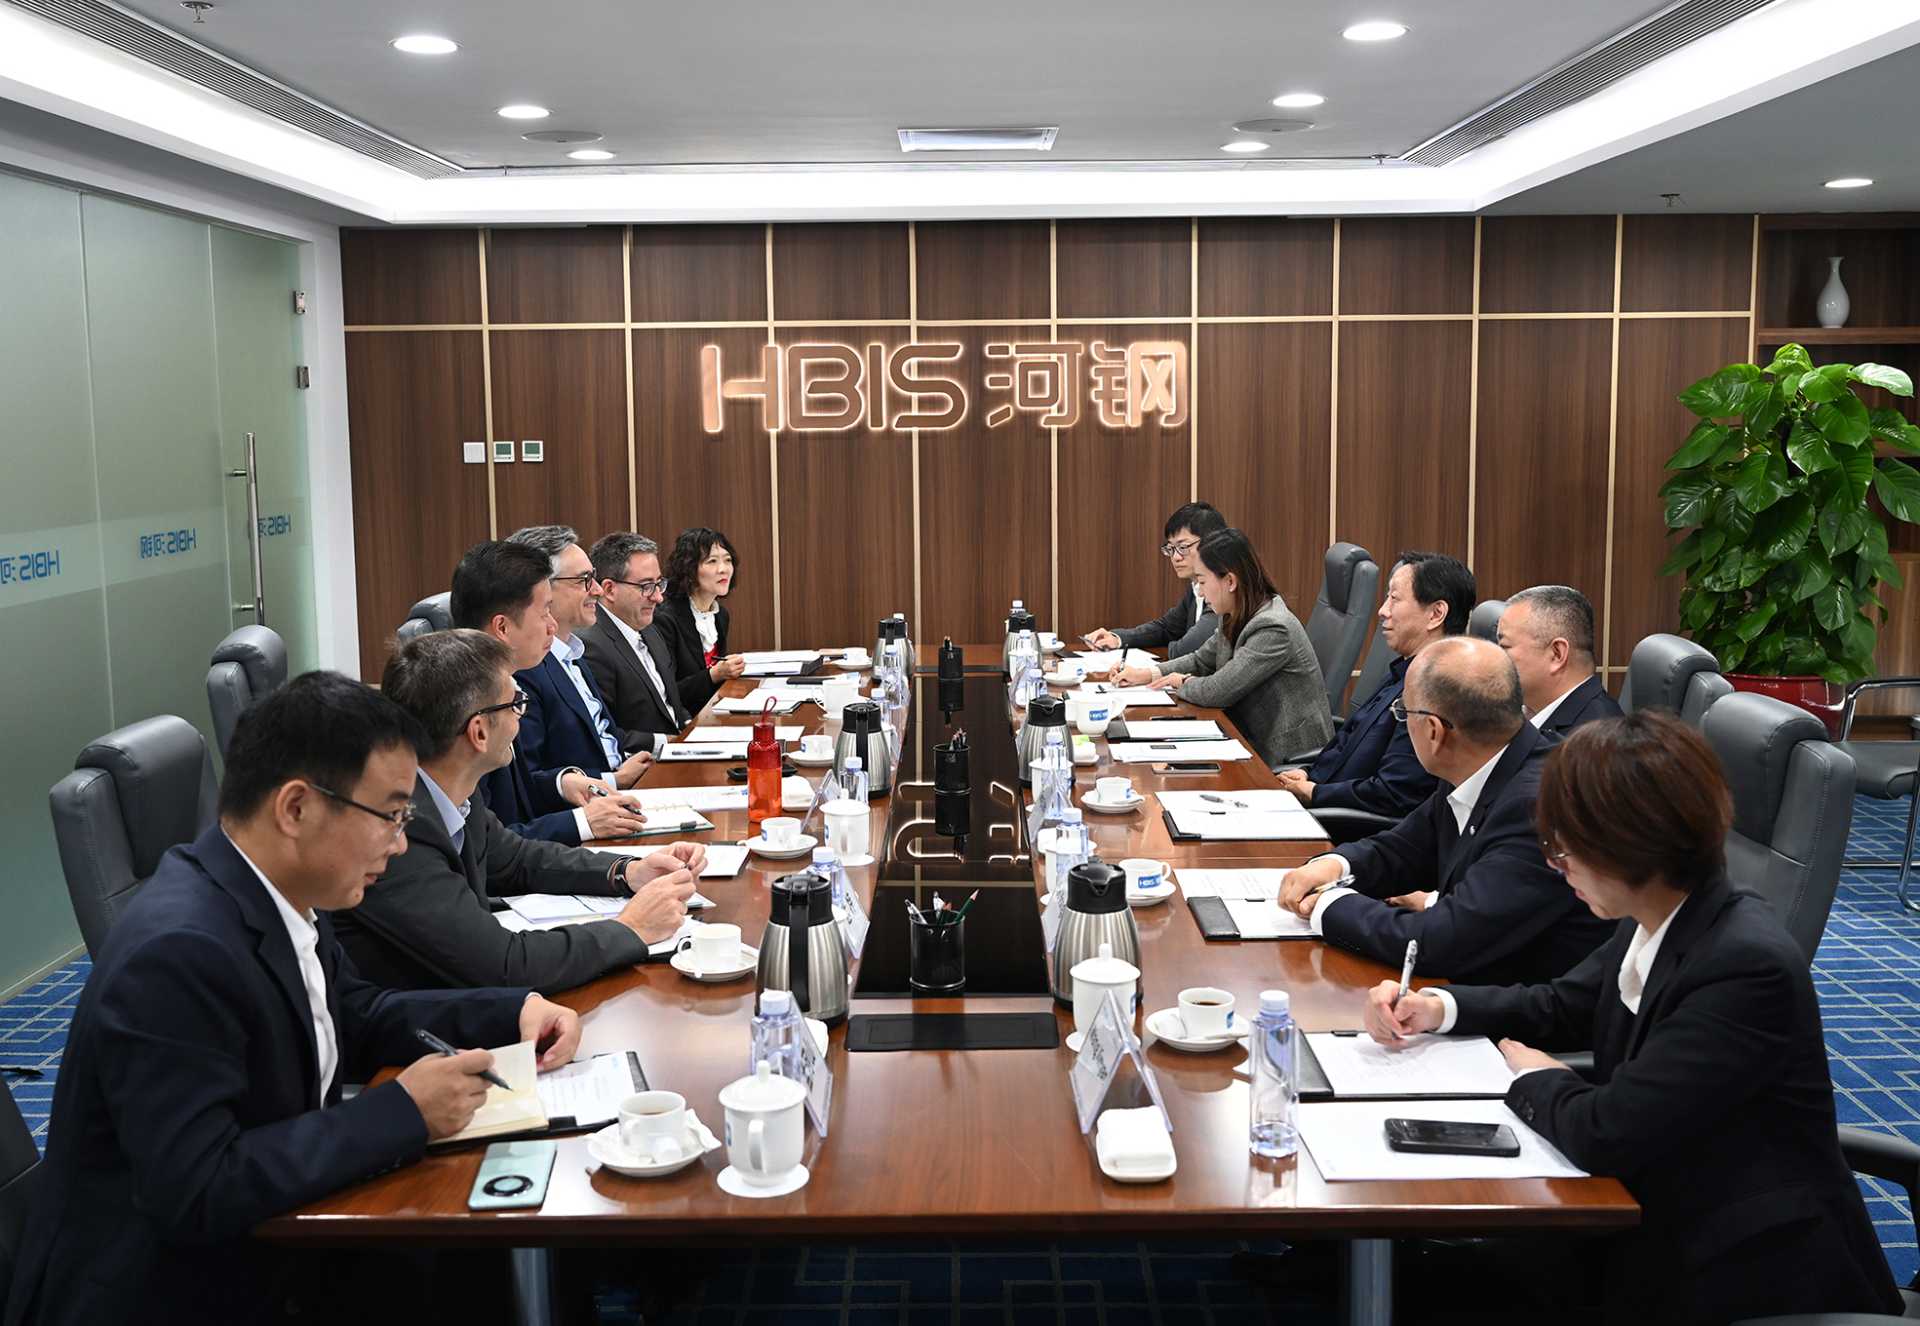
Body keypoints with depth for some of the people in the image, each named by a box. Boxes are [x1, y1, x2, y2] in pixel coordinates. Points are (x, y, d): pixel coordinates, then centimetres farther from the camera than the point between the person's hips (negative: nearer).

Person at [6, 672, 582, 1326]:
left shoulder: (284, 895, -3)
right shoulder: (176, 953, -27)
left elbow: (355, 1017, 14)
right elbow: (194, 1195, -29)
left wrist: (514, 1012, 1)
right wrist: (402, 1113, -24)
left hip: (258, 1248, 7)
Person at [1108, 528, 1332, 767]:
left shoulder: (1274, 629, -24)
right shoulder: (1234, 619, 3)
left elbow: (1217, 692, -24)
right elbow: (1201, 660, 19)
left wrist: (1182, 682, -4)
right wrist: (1148, 674, 4)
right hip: (1254, 741, 7)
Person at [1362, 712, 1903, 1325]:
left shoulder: (1746, 966, -28)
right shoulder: (1654, 924, -2)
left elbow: (1605, 1134, -29)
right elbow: (1561, 1005, 16)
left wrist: (1535, 1078, -8)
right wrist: (1439, 1008, 1)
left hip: (1745, 1277, -7)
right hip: (1660, 1224, 7)